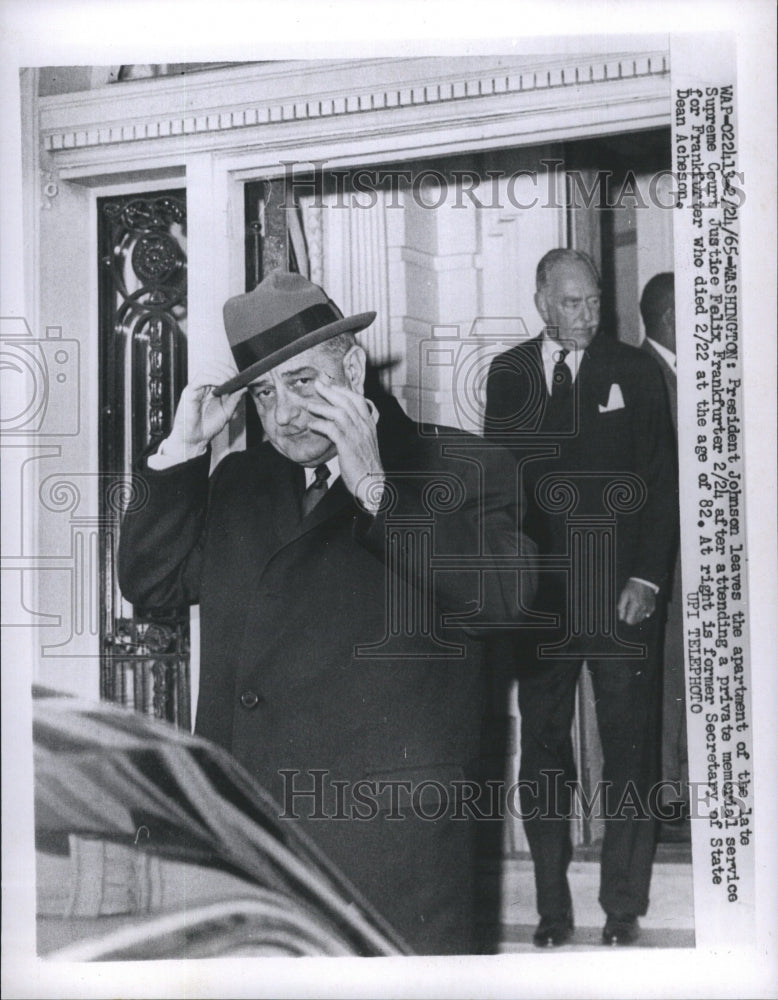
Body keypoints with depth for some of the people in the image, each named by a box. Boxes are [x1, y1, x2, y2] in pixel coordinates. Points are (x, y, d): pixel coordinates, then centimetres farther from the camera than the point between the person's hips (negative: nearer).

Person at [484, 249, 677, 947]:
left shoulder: (635, 371, 5)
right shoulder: (507, 375, 9)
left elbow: (661, 483, 3)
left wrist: (647, 578, -6)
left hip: (622, 592, -1)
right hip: (538, 593, 1)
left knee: (629, 750, 2)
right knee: (542, 751, 4)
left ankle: (624, 905, 12)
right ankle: (552, 908, 12)